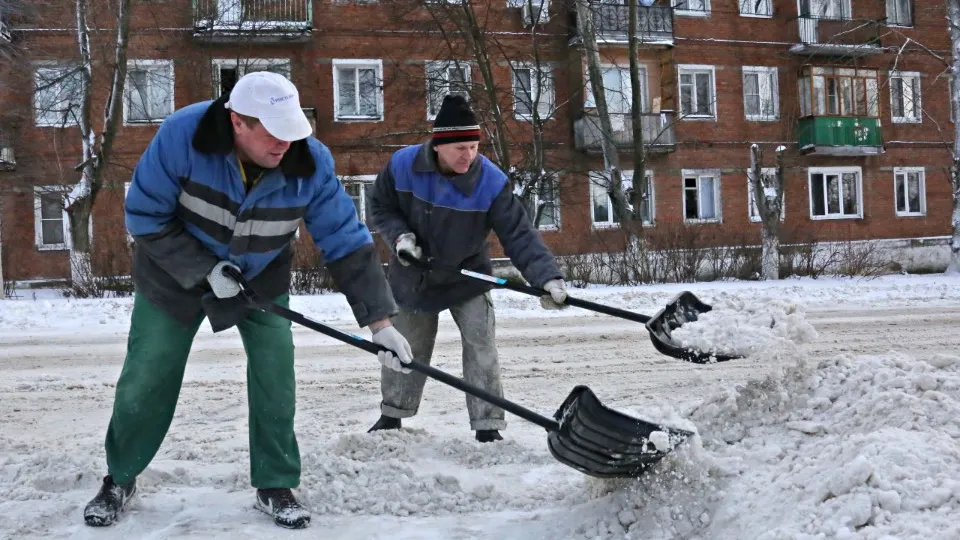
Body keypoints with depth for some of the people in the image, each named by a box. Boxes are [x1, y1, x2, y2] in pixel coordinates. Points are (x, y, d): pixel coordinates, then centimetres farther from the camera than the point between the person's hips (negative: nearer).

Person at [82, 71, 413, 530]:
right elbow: (145, 217, -22)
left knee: (276, 382, -8)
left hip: (261, 279, 1)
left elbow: (347, 243, -22)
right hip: (176, 274, -1)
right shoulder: (181, 135, -33)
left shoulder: (311, 162, -27)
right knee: (145, 384, 5)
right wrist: (205, 270, -28)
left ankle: (275, 487, 12)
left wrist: (380, 322, -27)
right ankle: (119, 480, 28)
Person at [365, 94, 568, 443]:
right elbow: (379, 208, -5)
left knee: (481, 348, -12)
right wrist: (399, 235, -23)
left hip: (467, 278, -2)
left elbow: (520, 235, -30)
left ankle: (488, 427, -2)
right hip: (412, 277, 2)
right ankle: (392, 415, 38)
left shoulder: (491, 182, -28)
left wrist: (548, 277, -42)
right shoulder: (402, 165, -22)